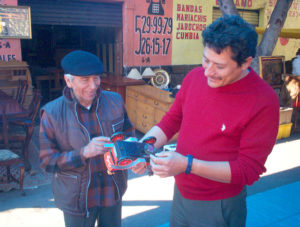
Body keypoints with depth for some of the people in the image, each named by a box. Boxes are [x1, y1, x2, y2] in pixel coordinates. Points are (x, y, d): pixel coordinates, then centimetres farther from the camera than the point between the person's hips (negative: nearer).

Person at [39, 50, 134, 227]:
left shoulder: (115, 101, -7)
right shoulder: (52, 114, -17)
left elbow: (128, 131, 8)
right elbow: (47, 161, -15)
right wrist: (84, 153, -30)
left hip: (113, 190, 3)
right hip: (77, 197, -3)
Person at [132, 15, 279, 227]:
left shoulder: (264, 102, -22)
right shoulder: (195, 76, -6)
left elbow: (248, 170, -21)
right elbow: (171, 120, 4)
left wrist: (187, 164, -29)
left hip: (219, 208, -4)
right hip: (181, 194, 5)